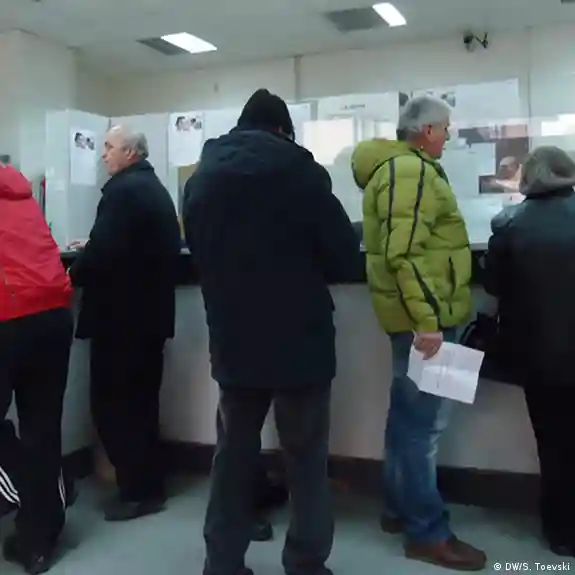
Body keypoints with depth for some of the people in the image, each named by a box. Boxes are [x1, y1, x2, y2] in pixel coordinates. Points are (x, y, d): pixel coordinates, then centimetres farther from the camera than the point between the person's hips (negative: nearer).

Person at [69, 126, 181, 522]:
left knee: (114, 405, 0)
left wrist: (74, 275, -5)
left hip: (120, 315, -10)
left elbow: (104, 251, -24)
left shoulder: (123, 190, -16)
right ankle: (149, 485, 24)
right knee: (140, 402, 15)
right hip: (150, 312, 10)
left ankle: (139, 491, 6)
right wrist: (92, 250, 17)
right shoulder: (156, 189, 15)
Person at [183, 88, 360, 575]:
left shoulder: (201, 178, 6)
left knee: (234, 454, 16)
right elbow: (345, 253, -8)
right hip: (299, 340, -5)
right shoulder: (297, 168, -10)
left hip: (232, 339, 5)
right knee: (306, 459, 7)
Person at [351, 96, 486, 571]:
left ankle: (401, 508, 29)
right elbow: (404, 254, -25)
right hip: (424, 314, -11)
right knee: (424, 420, -4)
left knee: (409, 414, 16)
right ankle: (427, 532, 6)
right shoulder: (411, 171, -15)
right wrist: (426, 321, -27)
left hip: (421, 312, 11)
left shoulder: (402, 166, 18)